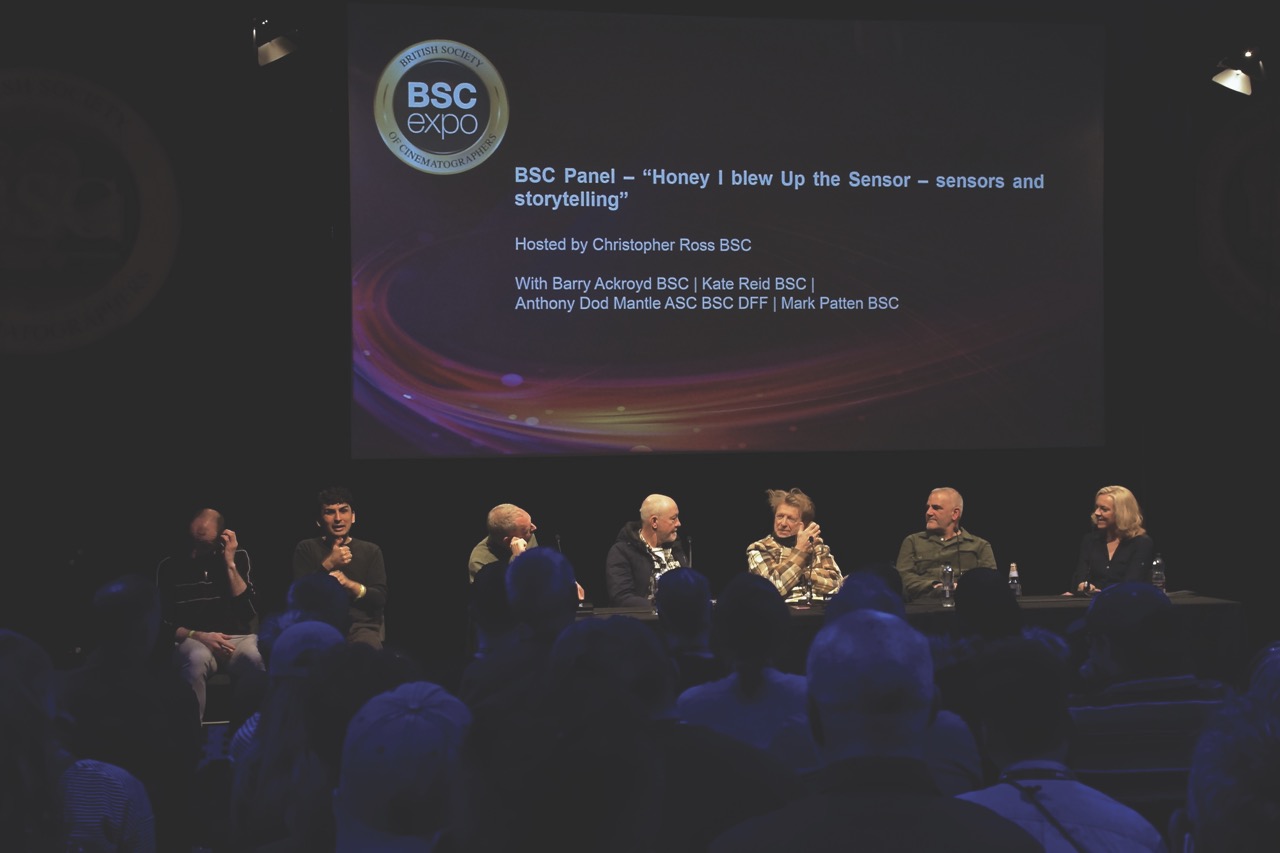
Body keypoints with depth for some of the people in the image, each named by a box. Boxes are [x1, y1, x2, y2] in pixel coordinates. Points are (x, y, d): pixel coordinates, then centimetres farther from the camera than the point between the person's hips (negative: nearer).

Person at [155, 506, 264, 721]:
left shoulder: (239, 557, 6)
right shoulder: (169, 565, 4)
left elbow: (249, 612, -4)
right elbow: (162, 622, 3)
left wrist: (230, 564, -9)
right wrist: (198, 636, -14)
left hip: (237, 638, 1)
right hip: (193, 641, -1)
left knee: (255, 657, -36)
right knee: (197, 659, -39)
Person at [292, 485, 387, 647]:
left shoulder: (371, 551, 14)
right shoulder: (306, 549, 12)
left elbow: (381, 598, 3)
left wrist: (350, 585, -15)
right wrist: (328, 564, -12)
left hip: (361, 626, 1)